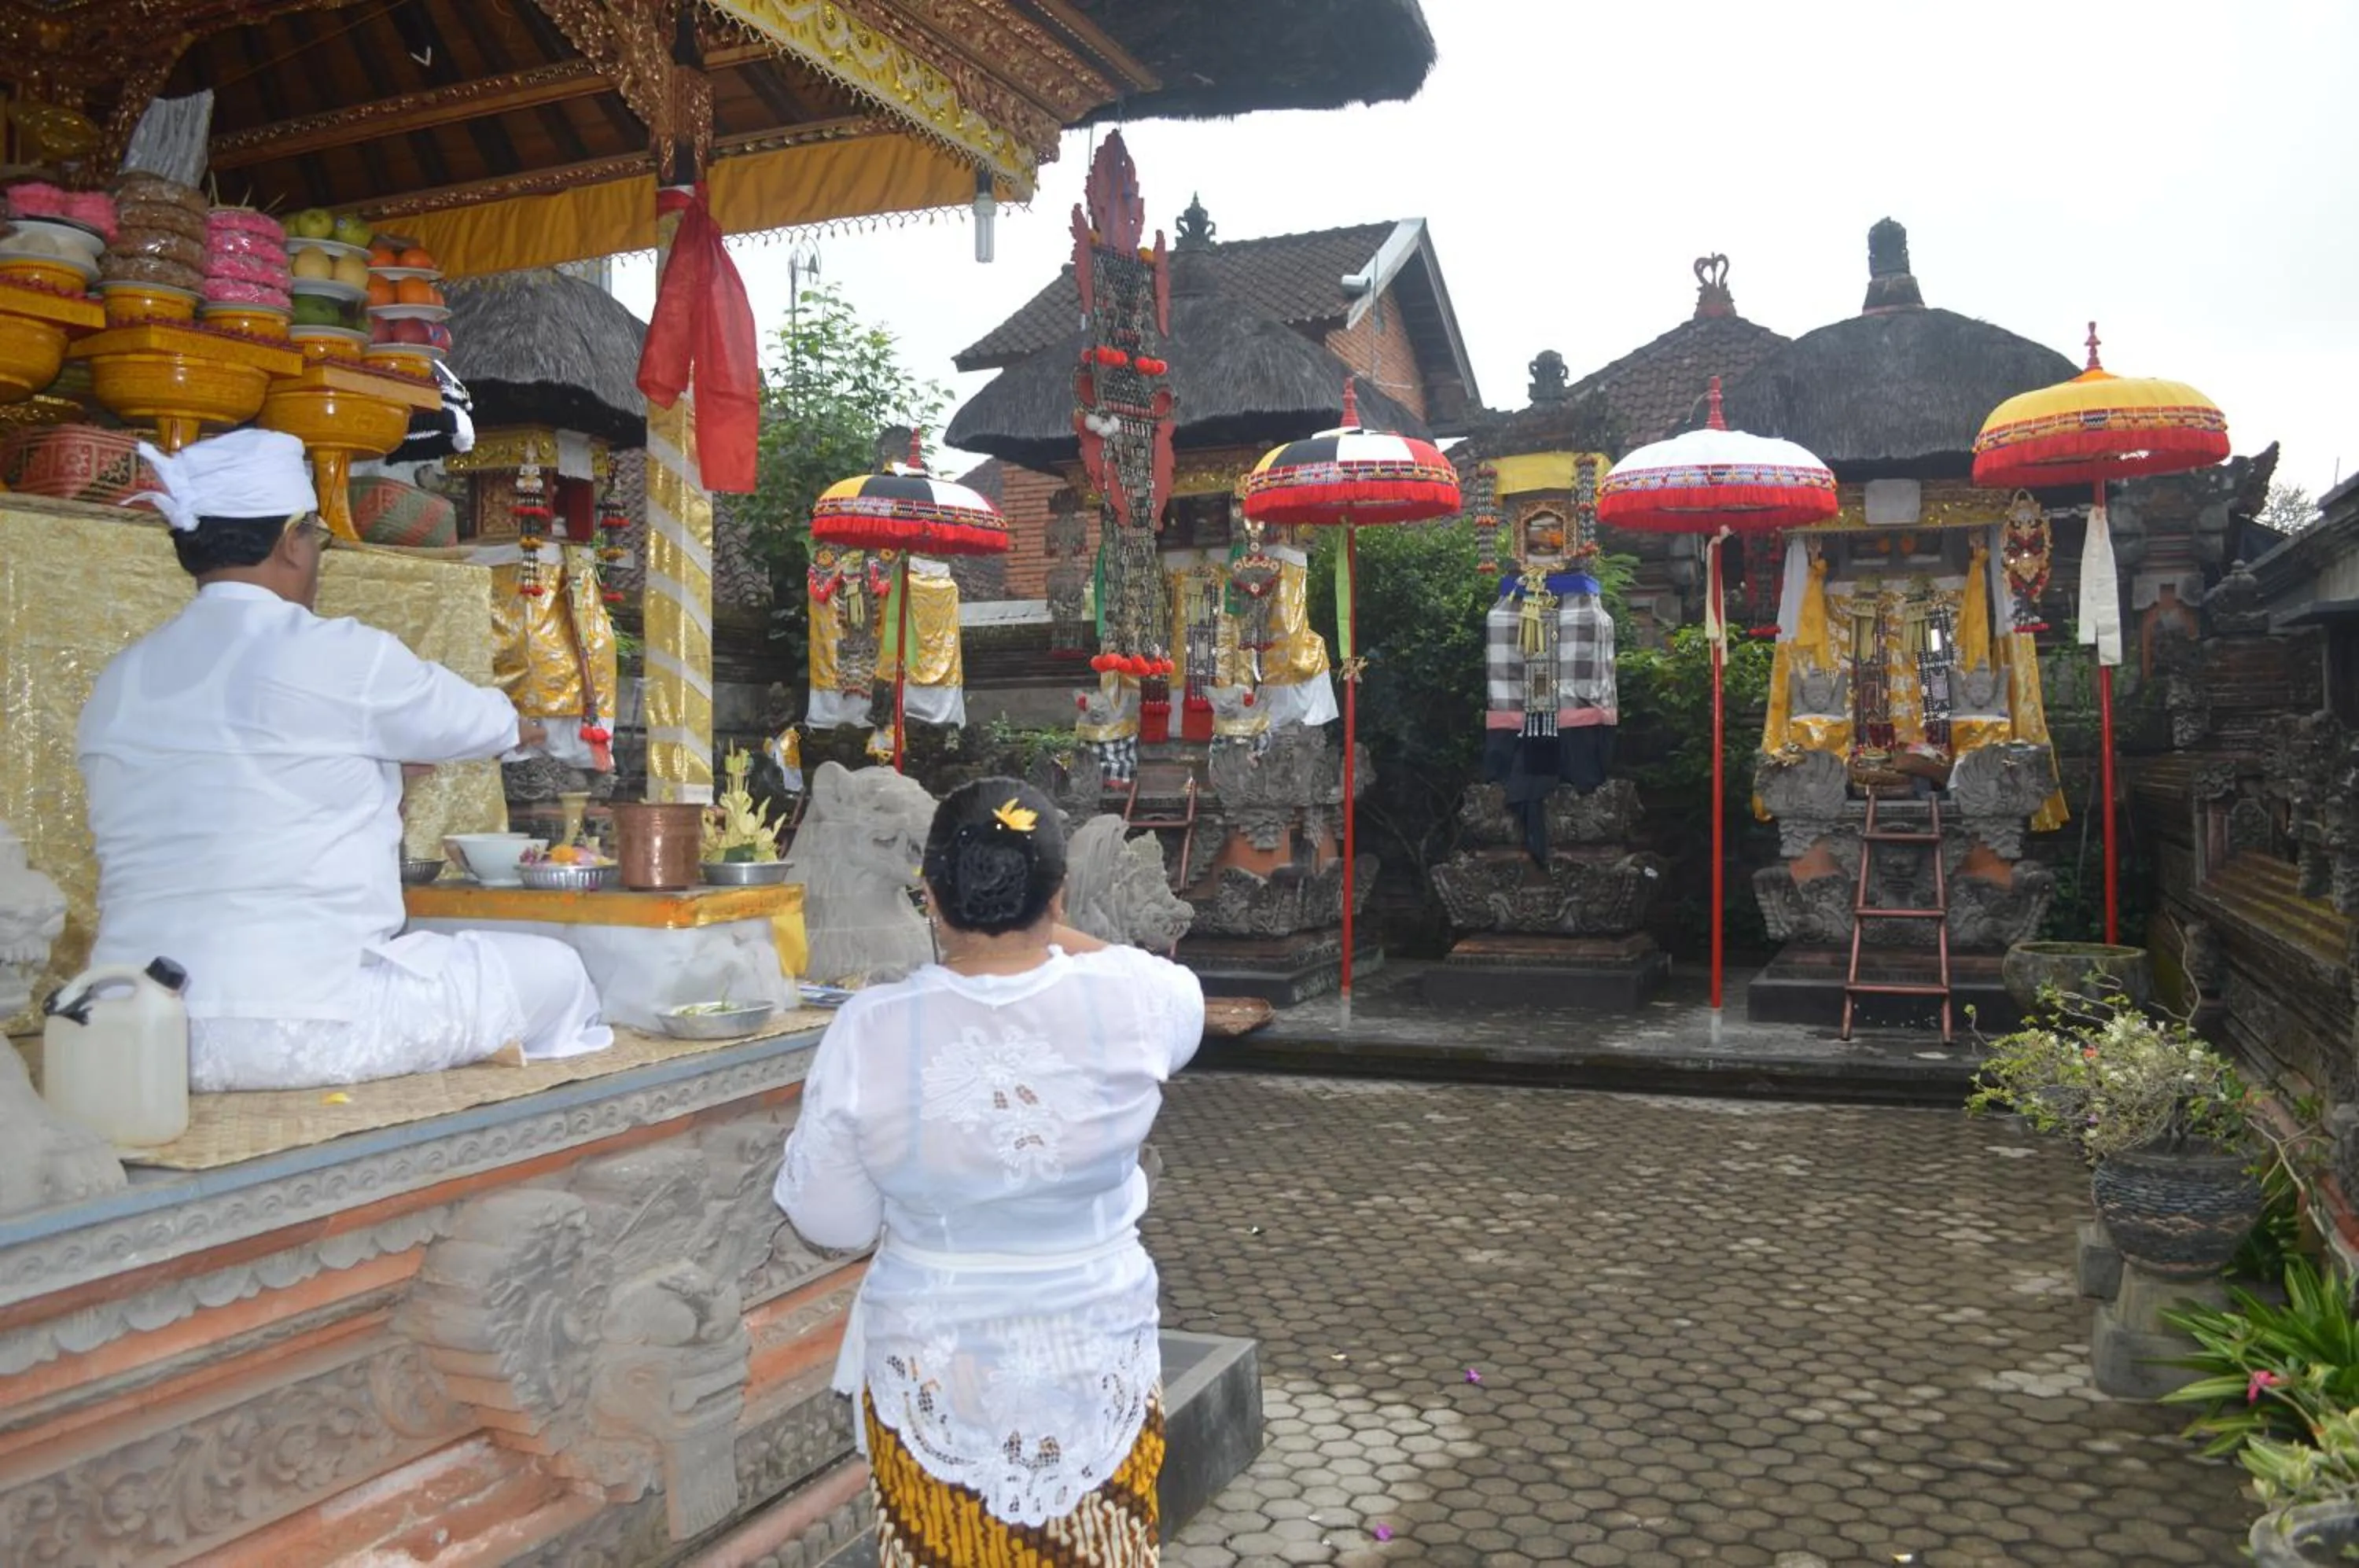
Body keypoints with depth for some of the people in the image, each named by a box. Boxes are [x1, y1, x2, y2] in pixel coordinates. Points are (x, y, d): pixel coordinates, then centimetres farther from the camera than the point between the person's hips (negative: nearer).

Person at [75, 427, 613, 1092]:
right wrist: (521, 729, 32)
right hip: (291, 1031, -8)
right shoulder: (340, 658, -9)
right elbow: (468, 722, 8)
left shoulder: (119, 681, 10)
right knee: (551, 974, 8)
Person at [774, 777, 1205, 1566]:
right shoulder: (1131, 1003, -15)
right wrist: (1048, 933, 15)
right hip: (1096, 1370, 1)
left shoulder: (870, 1031, -17)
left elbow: (829, 1220, -6)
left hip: (930, 1376, 0)